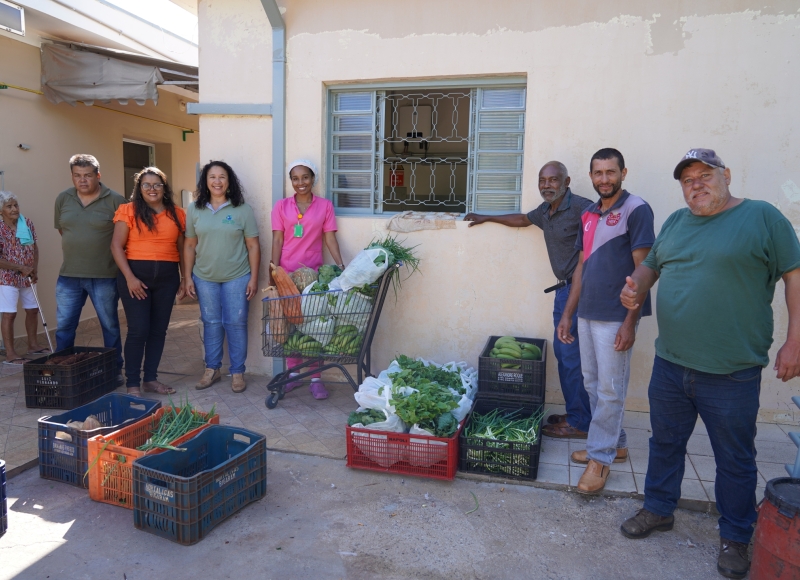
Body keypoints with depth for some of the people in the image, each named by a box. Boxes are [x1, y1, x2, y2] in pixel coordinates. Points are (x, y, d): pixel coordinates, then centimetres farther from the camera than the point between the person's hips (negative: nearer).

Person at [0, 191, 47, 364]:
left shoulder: (28, 223, 1)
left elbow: (34, 247, 9)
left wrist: (34, 269, -3)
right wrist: (21, 268, -19)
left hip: (27, 277, 6)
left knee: (33, 309, 14)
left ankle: (33, 345, 29)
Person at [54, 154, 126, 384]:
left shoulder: (115, 200, -8)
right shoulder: (63, 199, 5)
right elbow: (61, 229, 16)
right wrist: (75, 247, 10)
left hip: (104, 276, -3)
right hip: (68, 275, 4)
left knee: (110, 326, 9)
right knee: (64, 326, 8)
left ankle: (115, 371, 22)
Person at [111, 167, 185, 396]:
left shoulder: (177, 214, 8)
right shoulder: (129, 211, -2)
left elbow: (182, 248, 12)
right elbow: (116, 246, -5)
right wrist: (129, 277, -13)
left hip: (167, 277, 4)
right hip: (136, 274, -3)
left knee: (159, 330, 8)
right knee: (138, 330, -4)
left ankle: (151, 379, 21)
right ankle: (132, 383, 7)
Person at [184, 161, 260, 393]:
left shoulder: (242, 210, -3)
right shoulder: (194, 209, 4)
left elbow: (253, 246, -3)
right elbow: (190, 245, 7)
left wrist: (254, 278, -7)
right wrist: (187, 277, 3)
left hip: (237, 278, -2)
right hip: (204, 278, 3)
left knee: (235, 324, 2)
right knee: (211, 323, 12)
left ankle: (237, 372, 14)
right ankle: (212, 369, 25)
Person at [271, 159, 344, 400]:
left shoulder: (325, 205, 3)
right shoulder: (281, 206, 5)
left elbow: (330, 239, 0)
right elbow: (277, 241, 2)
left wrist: (341, 266, -12)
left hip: (314, 273, -1)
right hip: (287, 272, 1)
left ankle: (315, 378, 8)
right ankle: (293, 373, 21)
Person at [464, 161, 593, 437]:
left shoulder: (580, 207, -16)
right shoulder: (545, 211, 12)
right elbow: (523, 219, 32)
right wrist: (486, 218, 40)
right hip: (564, 289, 9)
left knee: (571, 355, -5)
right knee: (562, 350, 12)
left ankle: (579, 424, 7)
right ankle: (574, 413, 24)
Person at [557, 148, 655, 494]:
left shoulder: (635, 209, -9)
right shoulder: (589, 214, 12)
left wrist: (630, 322, -17)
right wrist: (568, 314, 13)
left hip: (615, 317, -7)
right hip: (587, 314, 8)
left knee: (609, 390, 1)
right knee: (593, 384, 15)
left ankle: (600, 457, 14)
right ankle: (616, 444, 31)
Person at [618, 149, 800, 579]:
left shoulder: (762, 217, -6)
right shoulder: (675, 222, 10)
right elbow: (650, 265, 20)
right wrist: (635, 288, -2)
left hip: (732, 373, -5)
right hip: (670, 365, 5)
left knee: (735, 459, 11)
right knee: (664, 443, 18)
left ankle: (734, 538, 31)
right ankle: (658, 510, 38)